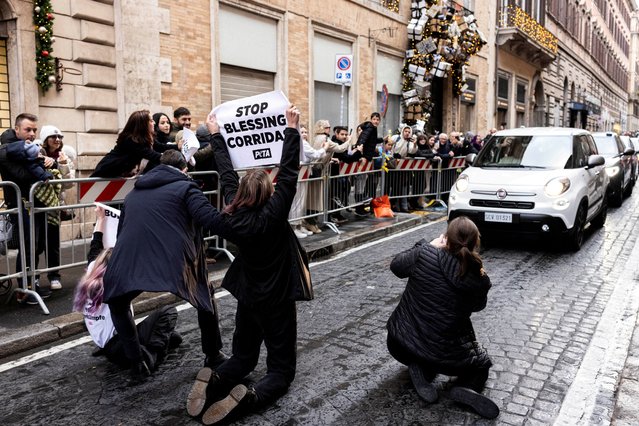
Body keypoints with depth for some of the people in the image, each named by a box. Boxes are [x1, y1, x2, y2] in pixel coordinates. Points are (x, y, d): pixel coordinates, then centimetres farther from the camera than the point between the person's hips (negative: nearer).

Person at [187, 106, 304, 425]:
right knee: (281, 368, 7)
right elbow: (288, 173, -22)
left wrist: (217, 135, 11)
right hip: (276, 299, -5)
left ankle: (213, 382, -7)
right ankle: (248, 398, -21)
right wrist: (292, 129, -17)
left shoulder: (231, 216, -10)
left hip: (247, 297, 5)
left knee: (243, 357, 22)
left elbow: (227, 176, 1)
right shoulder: (272, 216, -22)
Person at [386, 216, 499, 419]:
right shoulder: (480, 280, -14)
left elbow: (396, 265, 2)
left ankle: (420, 370, 5)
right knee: (482, 363, 30)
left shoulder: (425, 254, -18)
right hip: (445, 355, -1)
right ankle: (467, 387, -2)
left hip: (400, 344, 1)